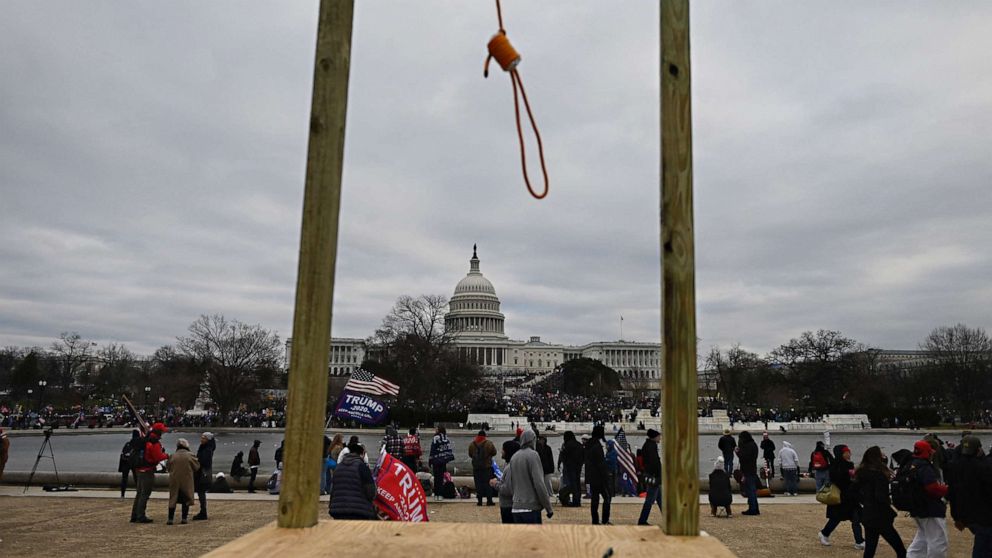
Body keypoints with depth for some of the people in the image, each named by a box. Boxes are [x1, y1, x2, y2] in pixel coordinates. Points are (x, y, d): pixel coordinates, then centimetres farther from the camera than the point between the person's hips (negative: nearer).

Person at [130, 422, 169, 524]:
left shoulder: (145, 440, 12)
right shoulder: (155, 443, -17)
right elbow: (158, 457, -19)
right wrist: (166, 455, -2)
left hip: (139, 470, 9)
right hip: (148, 471, -9)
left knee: (139, 493, 16)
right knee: (145, 494, -3)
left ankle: (134, 516, 20)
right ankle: (141, 516, -2)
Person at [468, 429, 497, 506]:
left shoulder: (472, 444, 0)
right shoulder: (488, 443, -9)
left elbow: (470, 455, 10)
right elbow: (494, 453, 1)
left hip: (476, 467, 2)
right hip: (487, 467, -2)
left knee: (478, 484, 6)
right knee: (487, 484, 3)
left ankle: (479, 500, 5)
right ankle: (489, 500, 3)